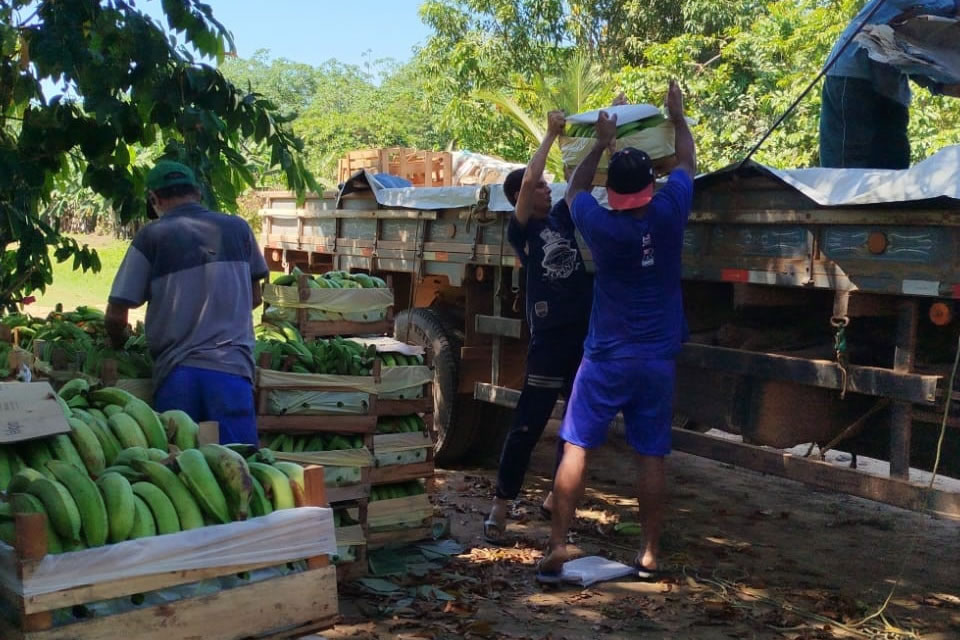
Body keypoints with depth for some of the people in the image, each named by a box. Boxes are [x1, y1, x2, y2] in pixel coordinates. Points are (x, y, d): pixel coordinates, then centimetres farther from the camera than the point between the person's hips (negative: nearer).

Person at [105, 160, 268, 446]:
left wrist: (119, 346, 23)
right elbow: (254, 297, 21)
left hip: (177, 371, -1)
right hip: (231, 367, 1)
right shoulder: (238, 228, 10)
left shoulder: (152, 236, 3)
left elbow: (116, 315, 3)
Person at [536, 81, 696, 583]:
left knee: (576, 448, 3)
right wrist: (677, 116, 26)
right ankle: (649, 555, 12)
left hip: (606, 358, -2)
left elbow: (575, 191, 13)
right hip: (657, 359, 2)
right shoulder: (669, 215, -7)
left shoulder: (600, 225, -10)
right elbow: (687, 163, 12)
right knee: (651, 456, 7)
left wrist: (602, 143, 20)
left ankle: (557, 549, 0)